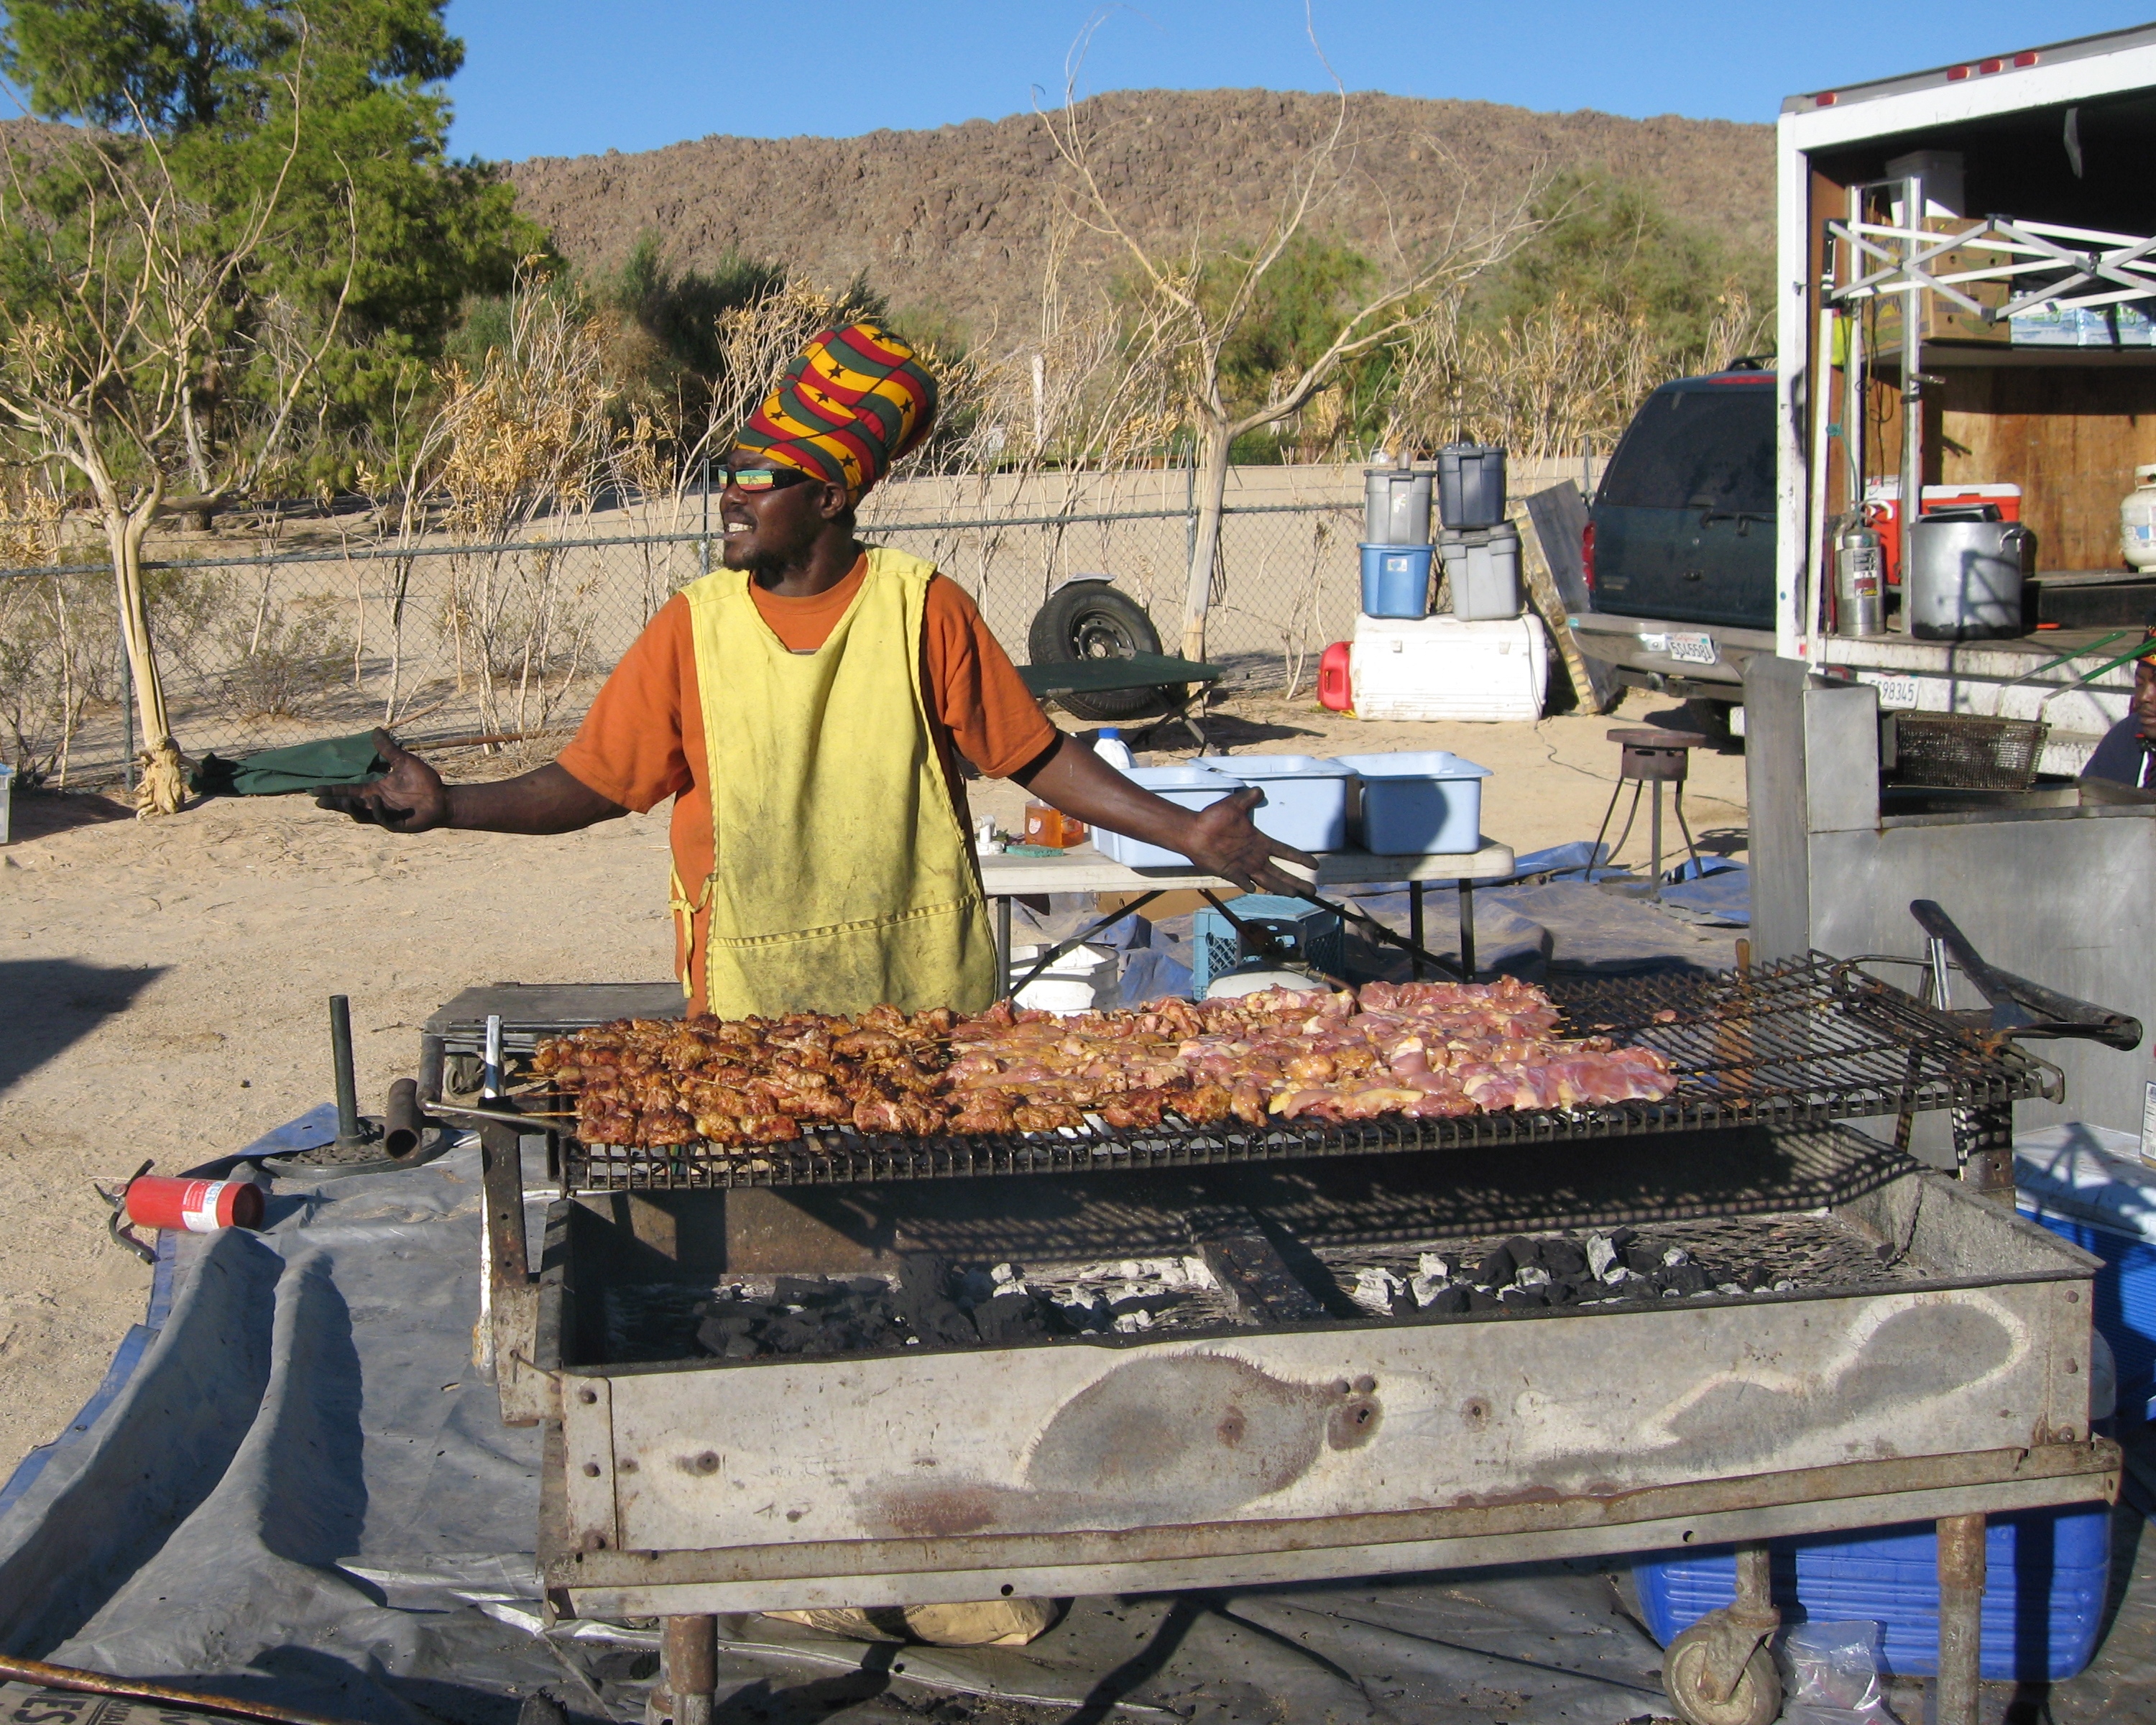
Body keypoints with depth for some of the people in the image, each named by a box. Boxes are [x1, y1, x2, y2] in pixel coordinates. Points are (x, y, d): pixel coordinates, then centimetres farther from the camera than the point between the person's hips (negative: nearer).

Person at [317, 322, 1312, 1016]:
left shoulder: (921, 608, -4)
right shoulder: (694, 626, 0)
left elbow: (1035, 756, 0)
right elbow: (590, 786, 3)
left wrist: (1181, 831, -7)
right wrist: (444, 806, -10)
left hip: (923, 984, -1)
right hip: (750, 1004, 1)